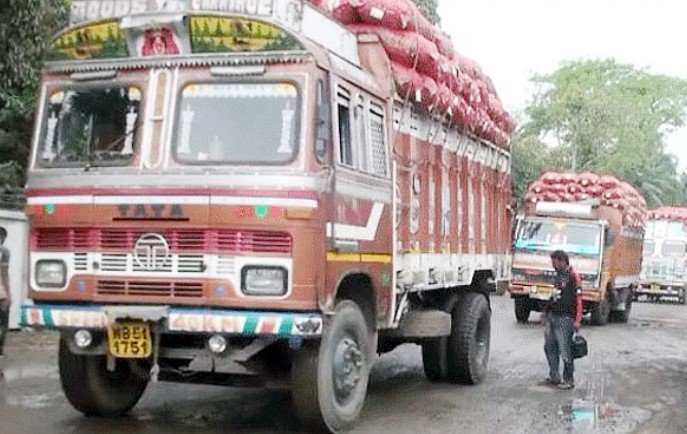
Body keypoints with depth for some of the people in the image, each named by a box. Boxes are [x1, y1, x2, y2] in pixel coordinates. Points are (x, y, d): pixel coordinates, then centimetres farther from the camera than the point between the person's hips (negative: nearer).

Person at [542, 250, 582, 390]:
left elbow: (579, 299, -15)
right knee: (549, 347, 11)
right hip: (552, 317, 9)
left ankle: (569, 380, 8)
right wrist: (546, 312, 23)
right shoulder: (557, 276, 15)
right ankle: (554, 377, 21)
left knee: (565, 351, -3)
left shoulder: (573, 277, -11)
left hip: (565, 318, -8)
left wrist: (577, 320, -20)